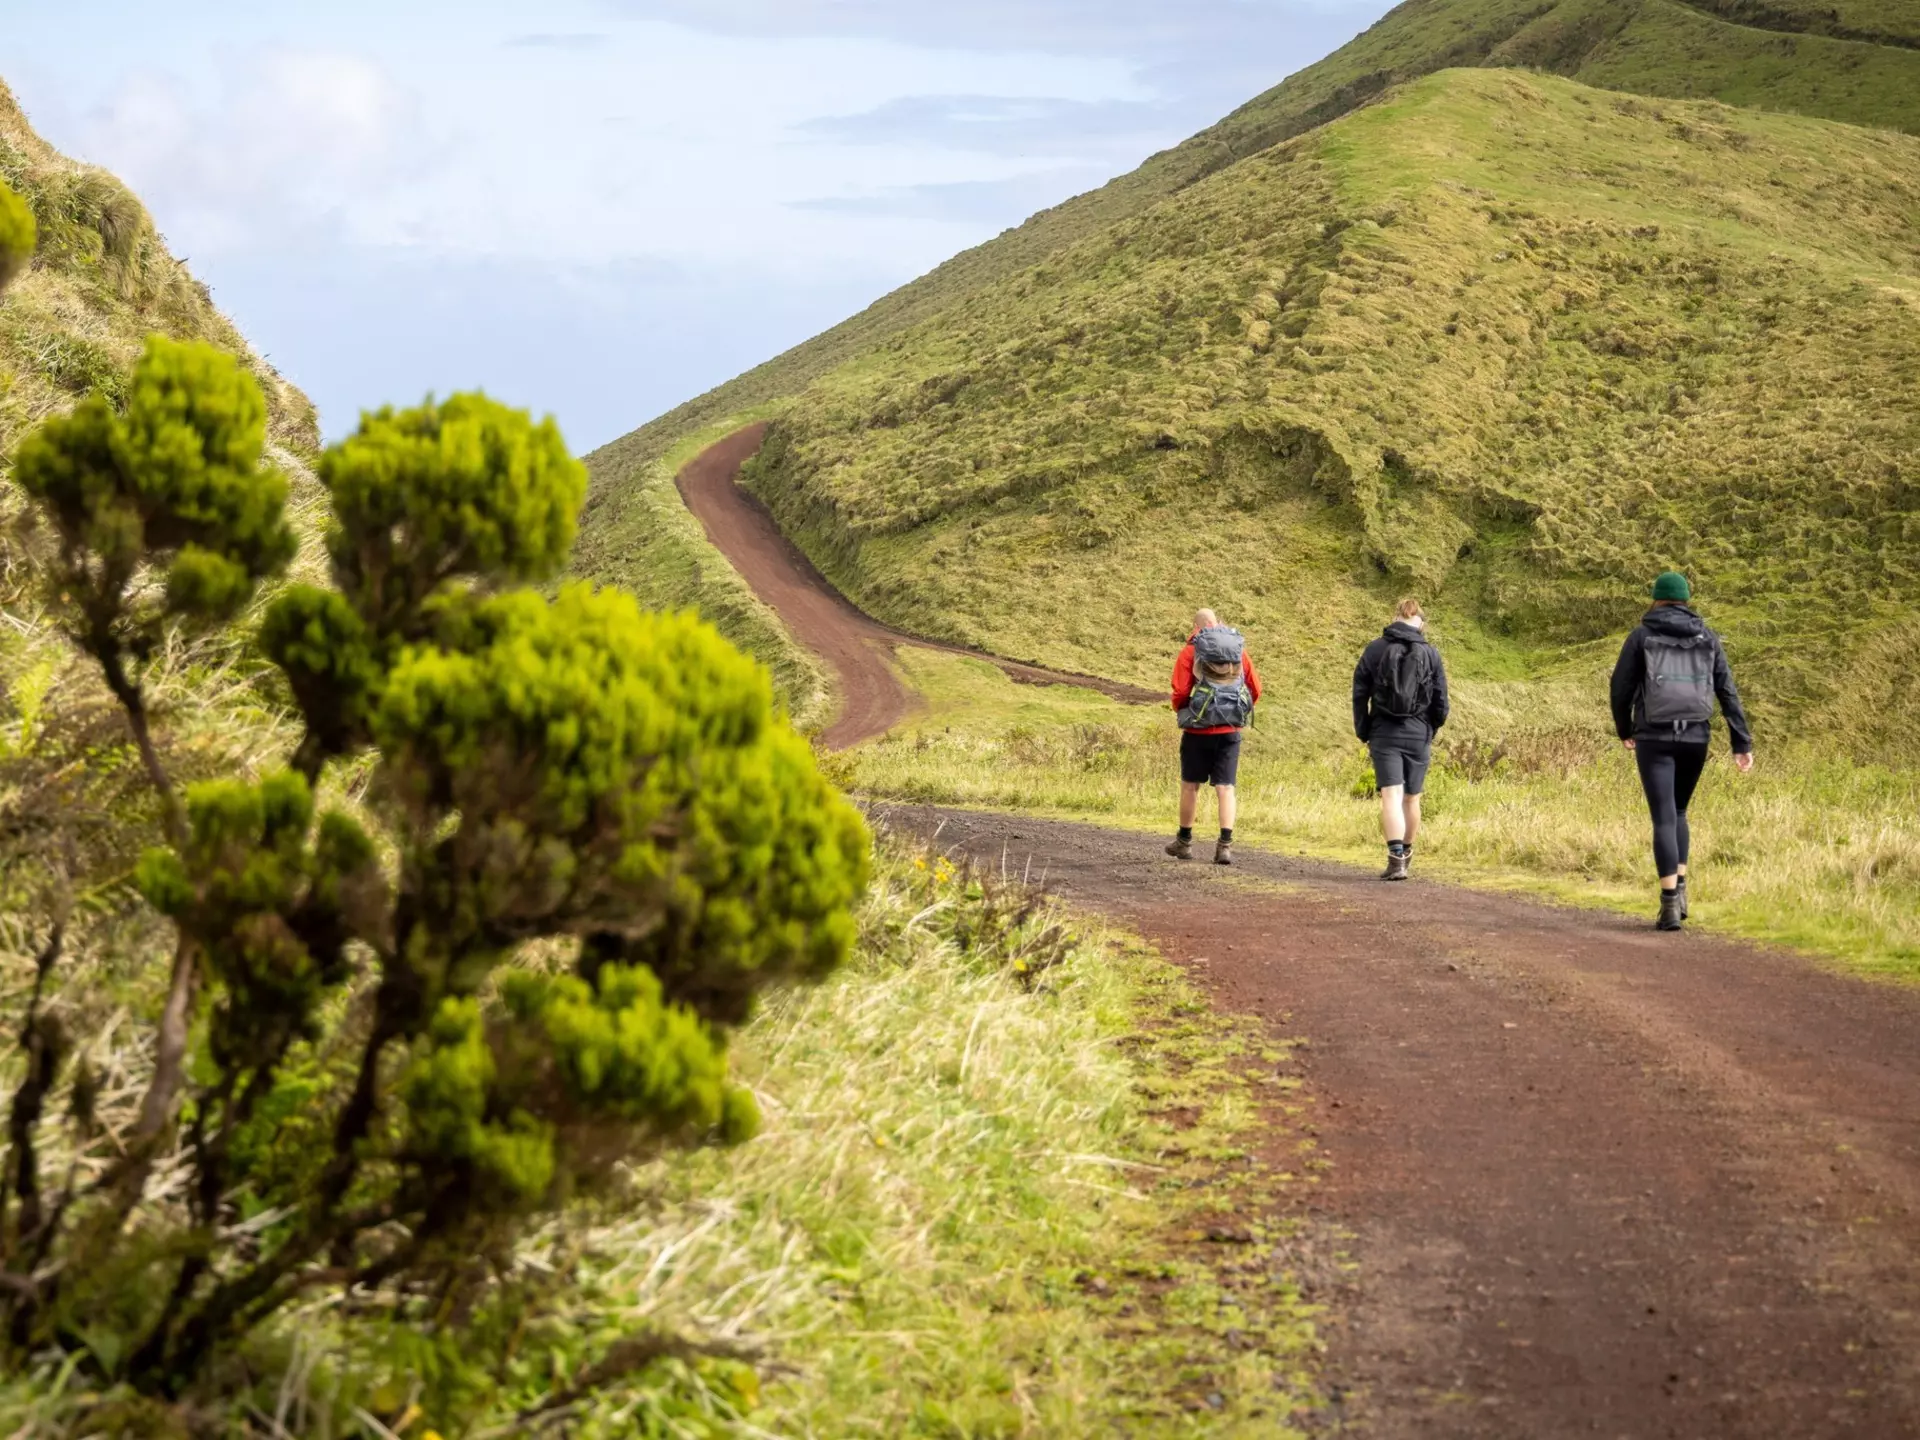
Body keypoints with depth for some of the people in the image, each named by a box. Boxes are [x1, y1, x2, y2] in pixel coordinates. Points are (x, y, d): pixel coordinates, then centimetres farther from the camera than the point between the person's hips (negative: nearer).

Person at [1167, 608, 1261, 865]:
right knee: (1225, 788, 2)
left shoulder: (1191, 652, -5)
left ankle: (1184, 842, 20)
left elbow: (1180, 693, -10)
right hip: (1231, 730, 3)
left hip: (1198, 729, -3)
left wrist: (1181, 712, 11)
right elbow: (1255, 691, 9)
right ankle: (1225, 844, -10)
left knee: (1190, 785, 11)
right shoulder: (1239, 651, 7)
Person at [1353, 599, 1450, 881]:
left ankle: (1396, 857, -22)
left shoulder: (1374, 650, -1)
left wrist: (1364, 734, 9)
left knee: (1391, 795, -7)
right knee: (1411, 798, 14)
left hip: (1384, 734, -1)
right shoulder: (1430, 654, 0)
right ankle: (1406, 853, 29)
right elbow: (1441, 702, 2)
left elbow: (1359, 695, 0)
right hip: (1419, 736, 1)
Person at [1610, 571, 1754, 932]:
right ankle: (1679, 890, 12)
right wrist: (1743, 744, 1)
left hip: (1654, 738, -3)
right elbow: (1728, 693, 3)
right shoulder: (1708, 638, 7)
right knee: (1677, 811, 23)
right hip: (1695, 738, 3)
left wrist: (1624, 730, 17)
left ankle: (1670, 904, -13)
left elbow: (1621, 688, -1)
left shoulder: (1641, 636, -1)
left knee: (1664, 819, -4)